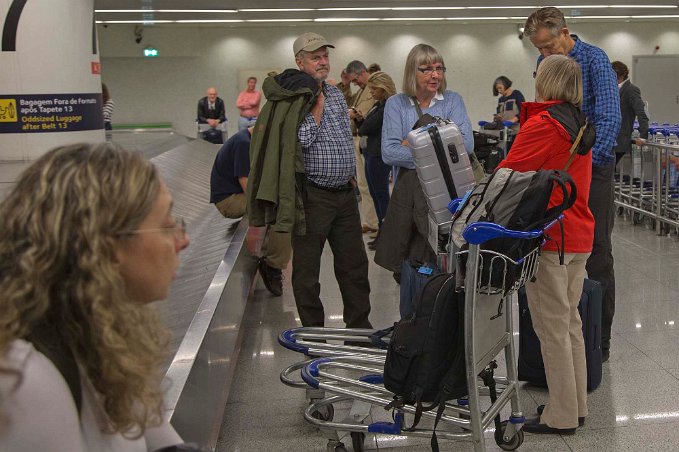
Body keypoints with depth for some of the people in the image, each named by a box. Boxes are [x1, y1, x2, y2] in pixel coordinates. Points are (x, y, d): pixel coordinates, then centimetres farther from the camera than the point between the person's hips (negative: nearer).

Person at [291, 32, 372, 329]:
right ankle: (313, 332, 17)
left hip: (345, 193, 7)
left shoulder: (337, 95, 14)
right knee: (307, 269, 4)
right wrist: (317, 107, -15)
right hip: (313, 196, -7)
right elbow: (300, 142, -22)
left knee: (354, 264, 13)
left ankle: (359, 325, 25)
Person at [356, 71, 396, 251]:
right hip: (371, 153, 10)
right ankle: (382, 231, 21)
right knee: (376, 194, 13)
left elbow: (367, 127, -17)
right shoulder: (378, 105, 15)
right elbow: (365, 127, 16)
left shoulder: (388, 107, -16)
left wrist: (360, 130, 2)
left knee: (381, 195, -3)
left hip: (379, 156, -10)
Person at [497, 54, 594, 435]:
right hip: (580, 236, 9)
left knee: (552, 327, -1)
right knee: (571, 322, 16)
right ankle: (577, 406, 25)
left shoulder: (542, 123, -14)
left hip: (548, 237, -9)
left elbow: (508, 174, -17)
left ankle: (562, 417, 7)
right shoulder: (581, 124, 14)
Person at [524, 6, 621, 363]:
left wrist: (589, 163, -34)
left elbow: (609, 119, -23)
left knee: (597, 253, -1)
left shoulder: (594, 60, -13)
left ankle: (599, 340, 7)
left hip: (592, 165, -6)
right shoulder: (543, 63, 7)